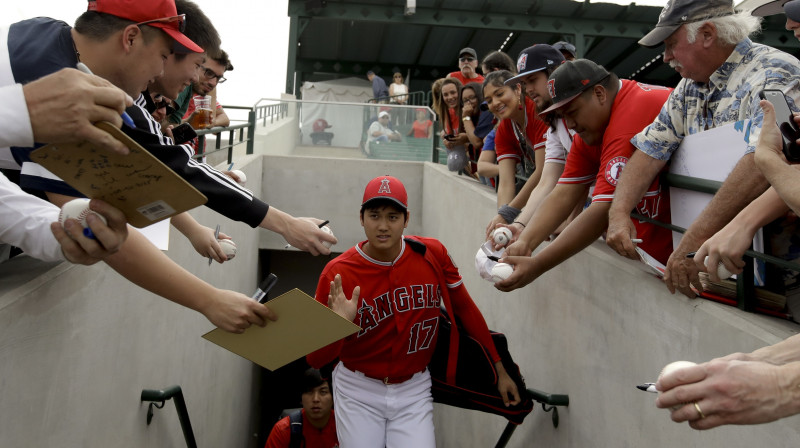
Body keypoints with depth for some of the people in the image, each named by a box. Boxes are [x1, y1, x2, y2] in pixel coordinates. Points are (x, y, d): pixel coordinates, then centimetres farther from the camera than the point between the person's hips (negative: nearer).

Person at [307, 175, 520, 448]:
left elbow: (465, 308, 2)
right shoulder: (337, 274, -16)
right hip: (358, 391, -1)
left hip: (413, 391, 1)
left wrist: (499, 371, 3)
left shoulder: (433, 254, -10)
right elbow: (315, 361, -13)